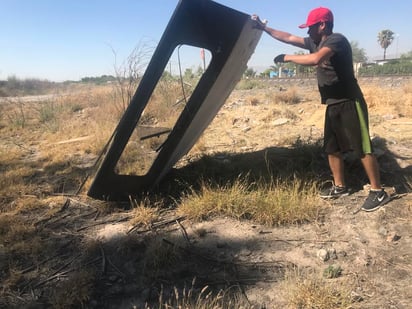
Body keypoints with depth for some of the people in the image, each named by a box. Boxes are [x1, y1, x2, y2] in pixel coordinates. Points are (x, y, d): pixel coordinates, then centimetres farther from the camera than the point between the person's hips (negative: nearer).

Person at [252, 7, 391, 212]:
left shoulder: (337, 40, -14)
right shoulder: (315, 42, 12)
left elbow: (315, 59, -32)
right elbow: (288, 38, 16)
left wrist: (287, 58, -20)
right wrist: (263, 27, 15)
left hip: (349, 103, -9)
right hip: (332, 105, 9)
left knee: (363, 148, -6)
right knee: (332, 148, 13)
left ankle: (378, 192, 4)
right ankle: (340, 187, 26)